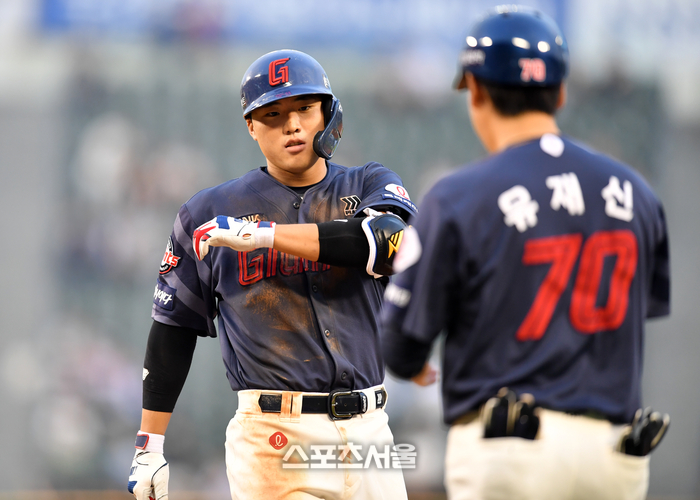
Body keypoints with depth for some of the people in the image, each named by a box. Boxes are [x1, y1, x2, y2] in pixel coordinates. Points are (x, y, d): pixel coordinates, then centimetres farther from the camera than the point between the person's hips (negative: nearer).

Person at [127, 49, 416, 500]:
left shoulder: (370, 187, 8)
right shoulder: (211, 213, 6)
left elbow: (388, 242, -16)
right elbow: (174, 327, 10)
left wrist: (263, 234, -18)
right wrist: (150, 445, 5)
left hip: (367, 430, 2)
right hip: (272, 441, -2)